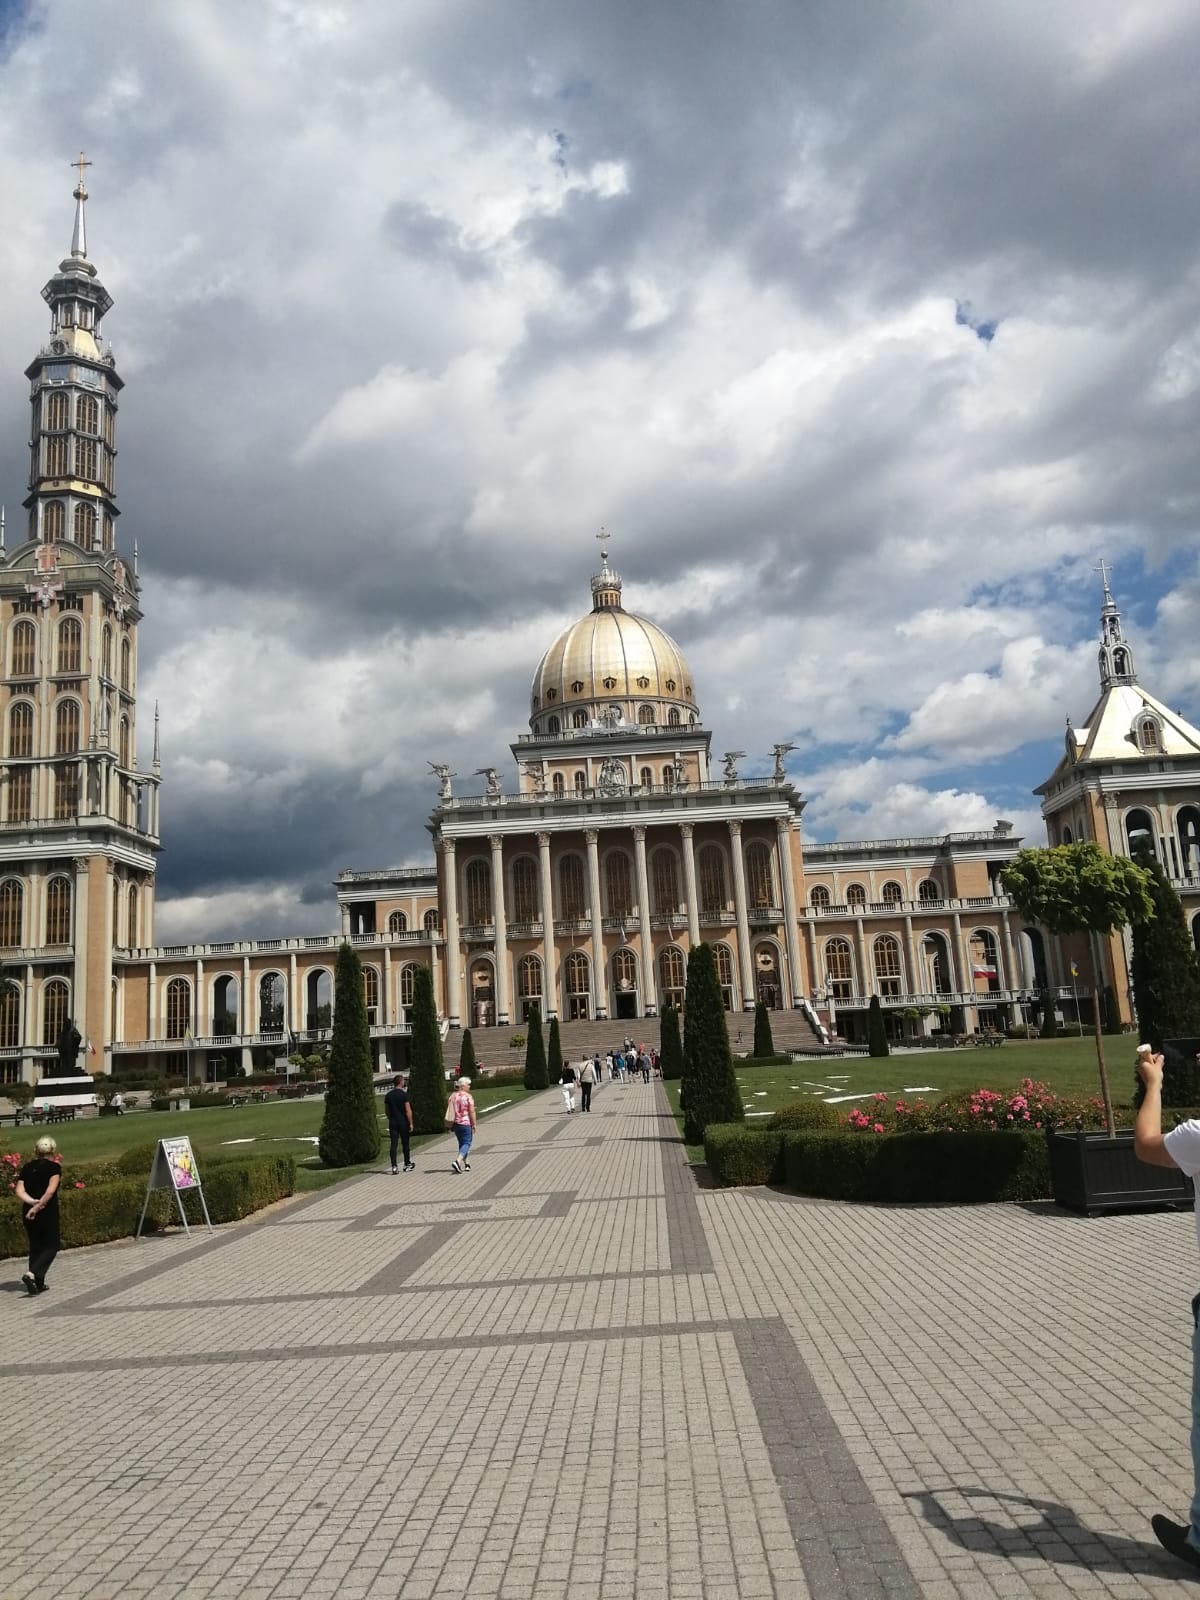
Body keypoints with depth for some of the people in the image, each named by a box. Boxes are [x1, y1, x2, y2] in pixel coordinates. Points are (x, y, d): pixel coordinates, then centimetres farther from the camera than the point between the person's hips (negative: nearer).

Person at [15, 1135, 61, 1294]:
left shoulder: (27, 1167, 7)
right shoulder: (54, 1167, -7)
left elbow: (19, 1191, -4)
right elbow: (50, 1191, -20)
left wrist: (32, 1202, -12)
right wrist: (38, 1206, -17)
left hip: (28, 1213, 5)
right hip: (48, 1213, -5)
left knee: (35, 1247, 17)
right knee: (51, 1247, 6)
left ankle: (38, 1284, 18)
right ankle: (31, 1274, -16)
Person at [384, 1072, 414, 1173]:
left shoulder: (388, 1095, 5)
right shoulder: (404, 1094, -11)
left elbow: (386, 1110, 12)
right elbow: (408, 1110, -14)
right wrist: (411, 1123, -10)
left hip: (392, 1123, 4)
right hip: (403, 1122, -4)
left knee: (393, 1144, 2)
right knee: (405, 1144, 10)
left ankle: (394, 1166, -5)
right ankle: (407, 1165, 21)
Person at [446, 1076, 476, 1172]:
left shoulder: (452, 1096, 8)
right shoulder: (468, 1096, -10)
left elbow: (449, 1111, 10)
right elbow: (472, 1112, -13)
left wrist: (449, 1125, 16)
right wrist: (474, 1124, -6)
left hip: (455, 1123, 7)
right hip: (466, 1123, -6)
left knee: (461, 1143, 18)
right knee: (466, 1143, -3)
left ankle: (466, 1164, 23)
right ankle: (457, 1161, -23)